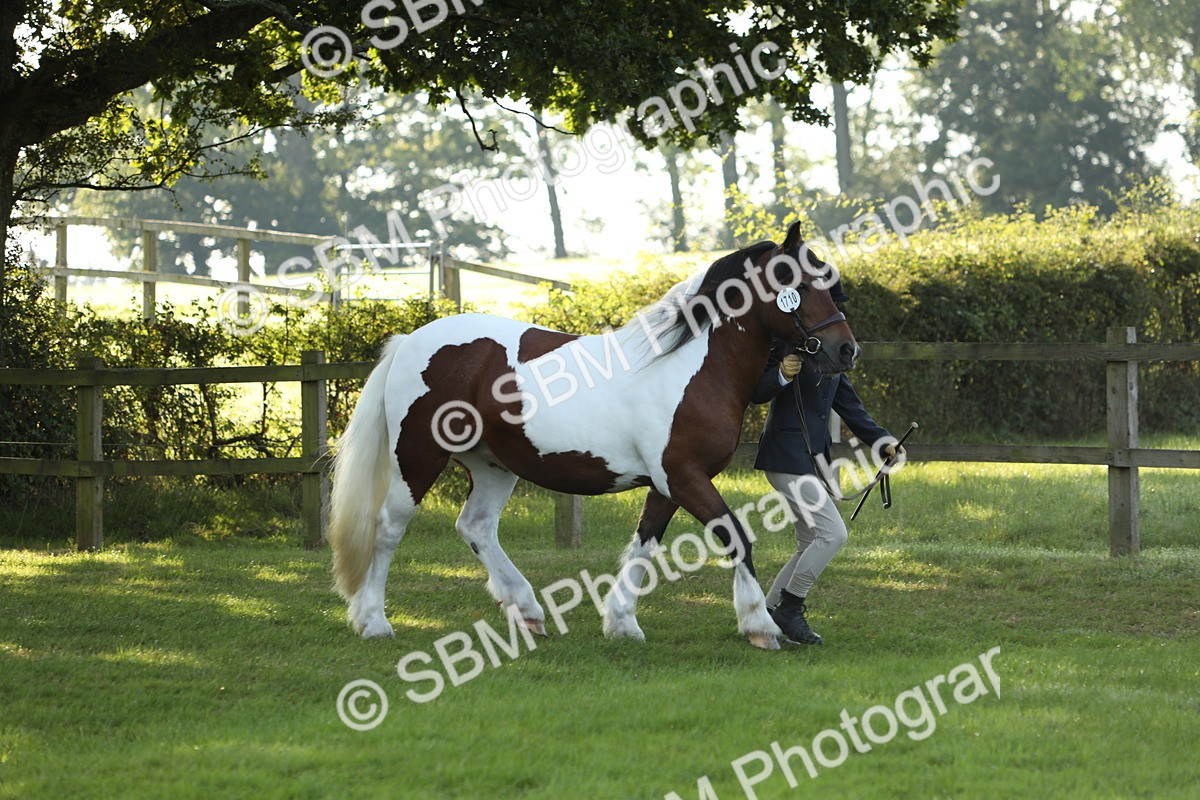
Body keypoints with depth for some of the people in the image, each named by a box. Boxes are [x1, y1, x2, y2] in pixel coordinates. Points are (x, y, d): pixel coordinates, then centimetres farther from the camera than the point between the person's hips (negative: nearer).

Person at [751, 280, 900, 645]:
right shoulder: (785, 341, -10)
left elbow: (849, 405, 20)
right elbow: (756, 393, -12)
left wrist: (882, 440, 11)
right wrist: (781, 375, -31)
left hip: (813, 460, 9)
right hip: (786, 456, -9)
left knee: (812, 545, 11)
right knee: (832, 533, -16)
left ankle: (767, 615, 17)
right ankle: (789, 608, -5)